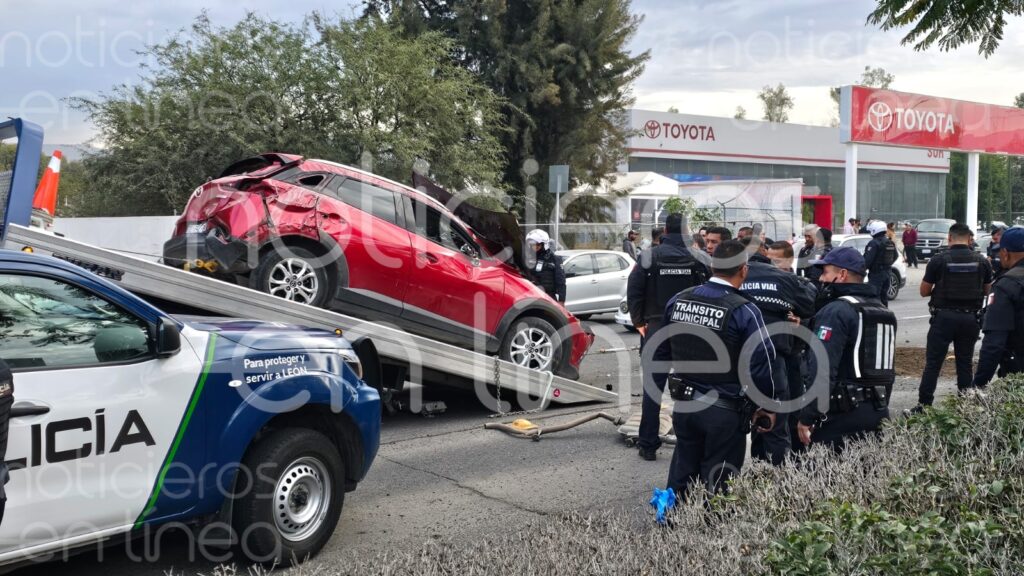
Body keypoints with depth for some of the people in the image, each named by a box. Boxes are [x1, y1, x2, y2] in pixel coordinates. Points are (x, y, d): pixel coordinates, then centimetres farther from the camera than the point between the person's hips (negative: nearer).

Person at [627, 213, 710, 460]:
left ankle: (648, 444, 8)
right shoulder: (699, 258, -2)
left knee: (653, 386, 6)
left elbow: (633, 290, -5)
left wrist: (639, 321, 3)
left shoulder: (650, 256, -3)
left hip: (655, 328, 0)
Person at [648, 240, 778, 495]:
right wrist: (768, 407, 1)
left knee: (681, 478, 19)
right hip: (725, 410, -5)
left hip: (684, 404, 5)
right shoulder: (744, 311, -16)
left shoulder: (678, 301, 0)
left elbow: (661, 352, 8)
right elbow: (760, 364, -13)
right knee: (717, 485, 9)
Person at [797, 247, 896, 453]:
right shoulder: (883, 311, 16)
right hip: (879, 411, 9)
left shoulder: (836, 311, -13)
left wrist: (807, 417, -17)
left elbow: (821, 371, -20)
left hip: (843, 414, -9)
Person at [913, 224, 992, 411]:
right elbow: (987, 291, 13)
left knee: (933, 363, 2)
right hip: (970, 318, 3)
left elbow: (924, 291, -3)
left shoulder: (939, 260, -9)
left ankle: (924, 405, 1)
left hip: (944, 317, -3)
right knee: (965, 363, 12)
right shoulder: (981, 261, 1)